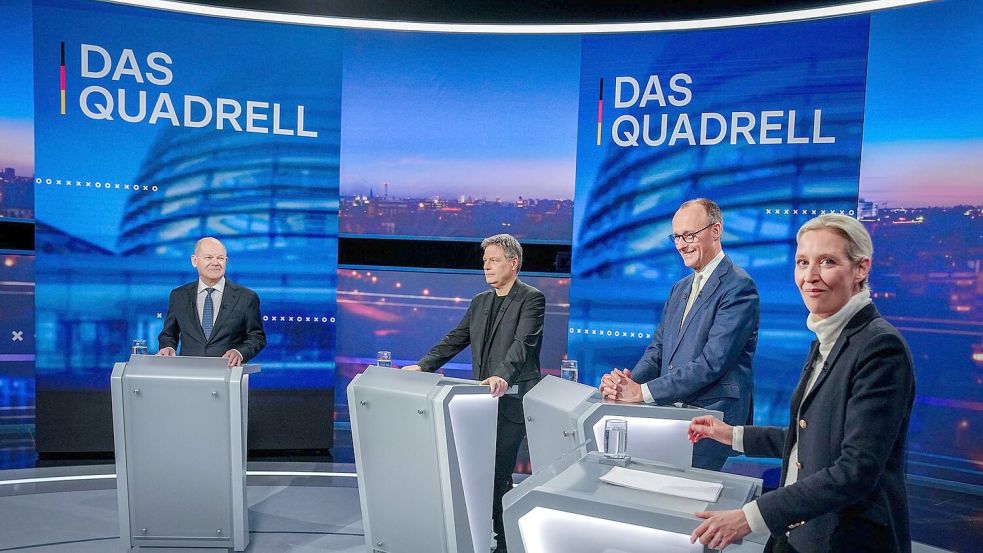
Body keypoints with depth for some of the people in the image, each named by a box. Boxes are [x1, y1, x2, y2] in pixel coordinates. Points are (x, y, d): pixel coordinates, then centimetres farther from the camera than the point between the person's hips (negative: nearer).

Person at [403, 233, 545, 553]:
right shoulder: (480, 301, 15)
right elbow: (455, 340, 14)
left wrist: (502, 376, -38)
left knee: (499, 473, -5)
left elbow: (522, 343, -22)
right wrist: (423, 366, 3)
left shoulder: (532, 299, -7)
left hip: (512, 400, -6)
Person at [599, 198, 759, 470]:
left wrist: (643, 392, -19)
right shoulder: (680, 288, 16)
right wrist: (628, 382, -7)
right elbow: (658, 347, 14)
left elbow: (712, 362, -19)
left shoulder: (739, 287, -11)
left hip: (711, 415, -6)